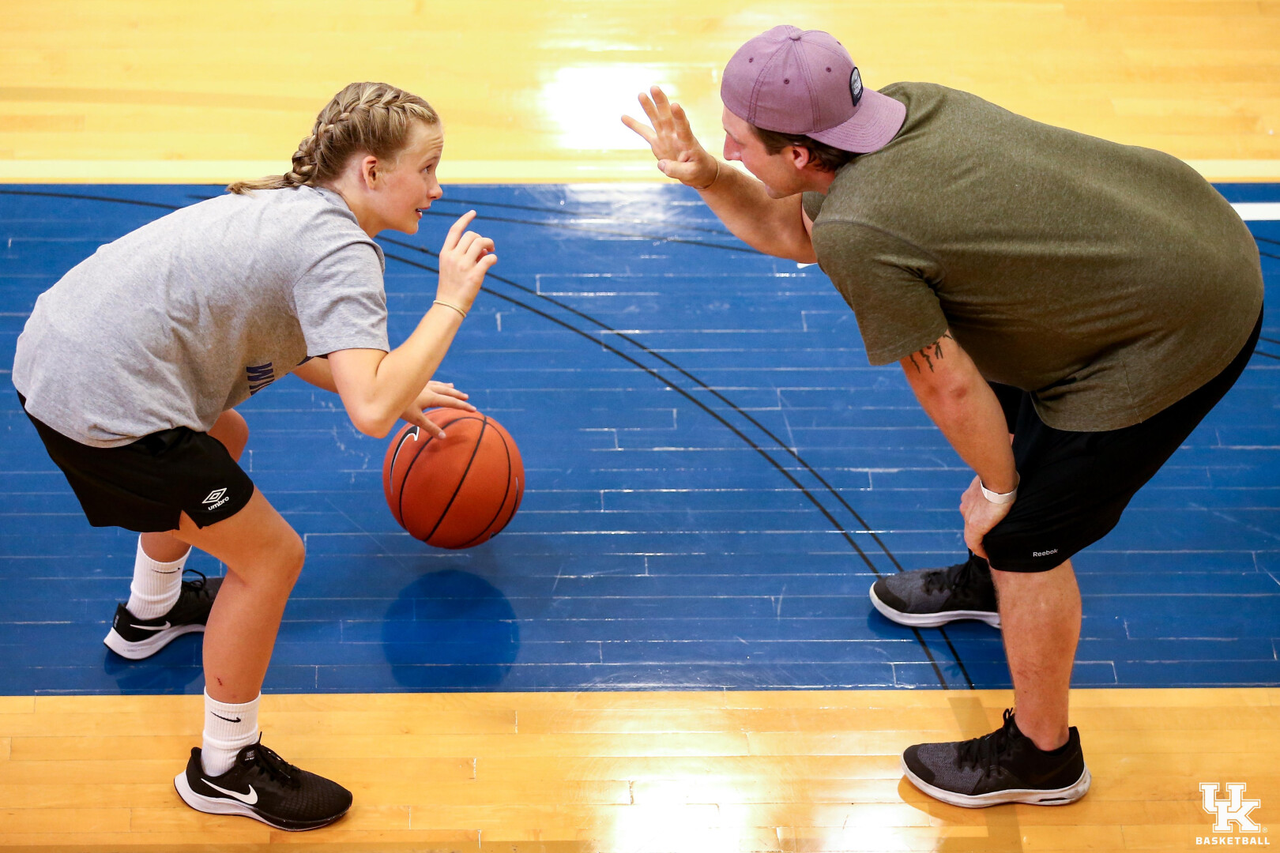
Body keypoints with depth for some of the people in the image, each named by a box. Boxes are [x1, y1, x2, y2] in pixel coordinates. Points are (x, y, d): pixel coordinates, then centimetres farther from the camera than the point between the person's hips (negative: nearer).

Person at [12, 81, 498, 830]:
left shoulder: (292, 209, 13)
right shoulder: (341, 250, -16)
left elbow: (290, 341, 26)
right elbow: (370, 412, -28)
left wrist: (397, 390, 22)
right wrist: (452, 301, -18)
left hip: (55, 351, 10)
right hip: (106, 408, -10)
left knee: (222, 439, 35)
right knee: (270, 556, 0)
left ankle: (149, 614, 56)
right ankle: (224, 770, 16)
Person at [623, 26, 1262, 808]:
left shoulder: (857, 232, -27)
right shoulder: (903, 104, -1)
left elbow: (949, 385, -17)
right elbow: (790, 232, 14)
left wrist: (997, 490, -1)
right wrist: (705, 176, -1)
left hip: (1175, 336, -9)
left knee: (1025, 537, 2)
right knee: (1012, 412, 28)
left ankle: (1042, 756, 23)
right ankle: (991, 580, 55)